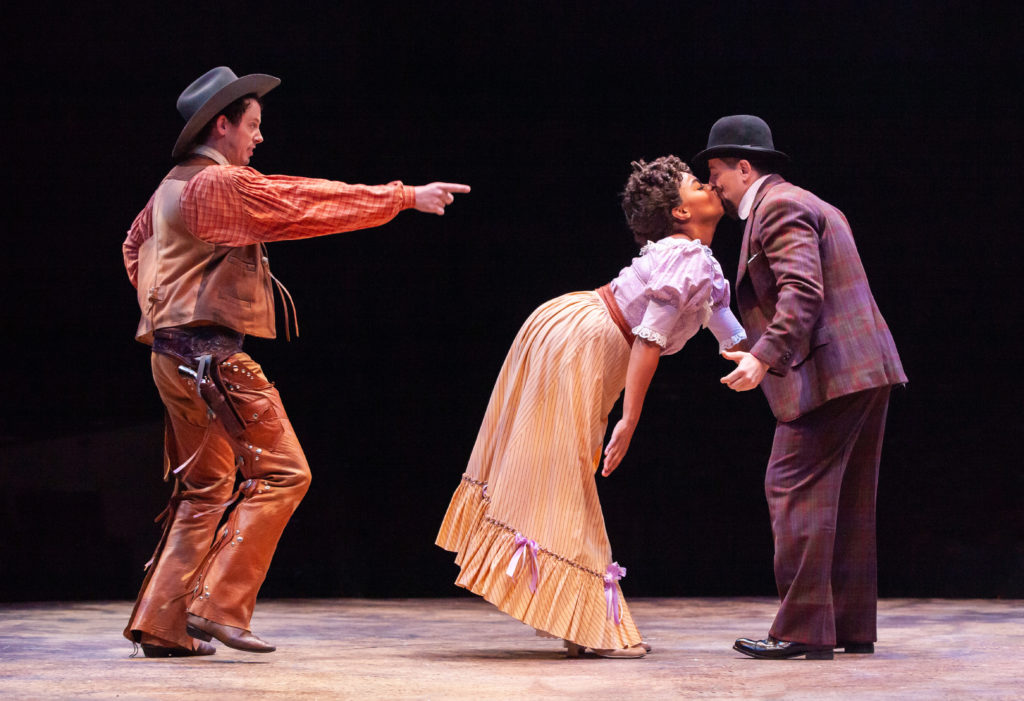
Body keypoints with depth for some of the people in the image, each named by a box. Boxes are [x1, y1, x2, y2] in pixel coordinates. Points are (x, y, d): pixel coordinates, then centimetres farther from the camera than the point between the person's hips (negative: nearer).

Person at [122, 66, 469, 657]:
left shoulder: (175, 185, 17)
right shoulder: (220, 183, -13)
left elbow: (136, 244, 33)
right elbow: (307, 202, -12)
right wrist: (406, 197, -7)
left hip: (176, 358, 10)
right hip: (211, 356, -10)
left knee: (205, 488, 13)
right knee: (280, 473, -7)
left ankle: (161, 623, 11)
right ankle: (220, 605, -11)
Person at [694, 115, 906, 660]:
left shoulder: (777, 207, -8)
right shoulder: (811, 206, 24)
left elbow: (802, 291, -21)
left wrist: (765, 356, -27)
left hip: (829, 371, -10)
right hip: (866, 369, 10)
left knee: (795, 489, -9)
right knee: (845, 498, 12)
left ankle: (803, 629, -12)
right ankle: (852, 626, 15)